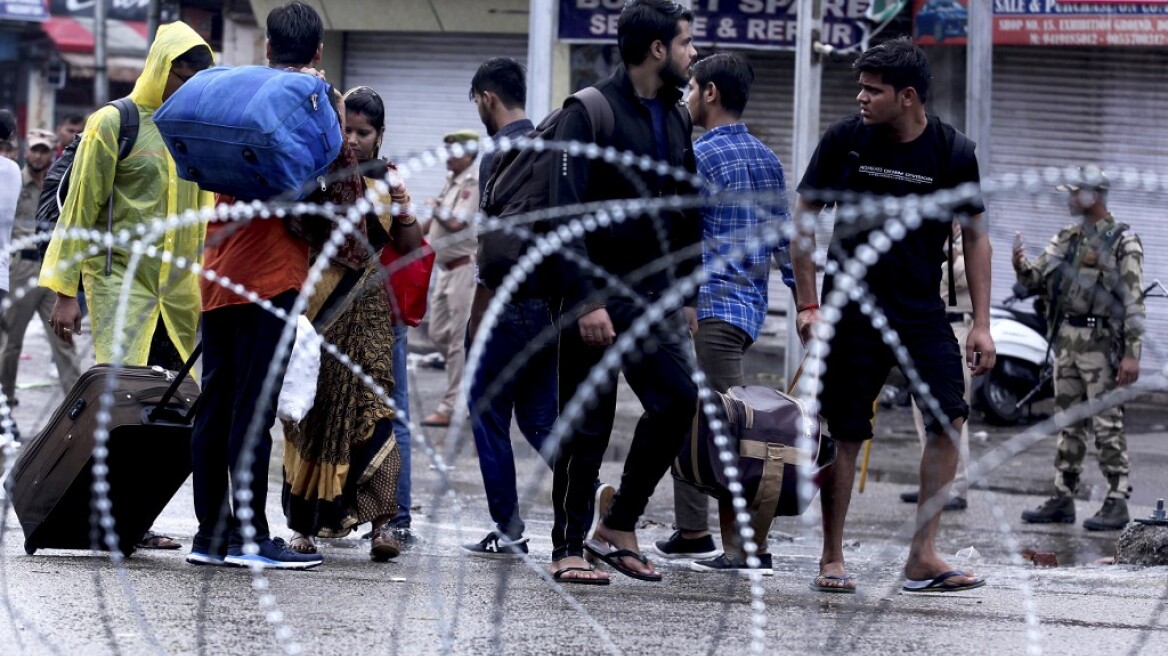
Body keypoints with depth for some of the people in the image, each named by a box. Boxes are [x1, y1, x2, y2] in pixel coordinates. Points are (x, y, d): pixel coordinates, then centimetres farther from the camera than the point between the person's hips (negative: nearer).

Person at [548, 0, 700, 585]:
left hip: (653, 298, 6)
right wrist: (585, 300, -21)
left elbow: (687, 217, 21)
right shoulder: (590, 113, -9)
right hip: (597, 297, -6)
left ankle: (617, 525, 5)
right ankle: (567, 549, 9)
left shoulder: (676, 120, 14)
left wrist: (687, 295, 15)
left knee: (679, 400, -9)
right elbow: (566, 212, -15)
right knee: (587, 427, -2)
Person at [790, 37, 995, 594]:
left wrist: (981, 324, -1)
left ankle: (923, 557, -8)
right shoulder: (844, 140, -5)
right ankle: (831, 560, 12)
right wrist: (807, 305, -2)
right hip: (852, 308, -1)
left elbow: (975, 238, 4)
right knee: (846, 436, 0)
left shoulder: (953, 153, -4)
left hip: (922, 310, 1)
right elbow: (804, 216, 4)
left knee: (949, 417, -13)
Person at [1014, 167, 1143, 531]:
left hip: (1101, 341, -7)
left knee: (1107, 425, -6)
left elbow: (1133, 300, -12)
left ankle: (1117, 502, -3)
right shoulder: (1067, 239, 13)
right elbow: (1037, 280, 13)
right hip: (1066, 338, 7)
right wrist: (1022, 266, -10)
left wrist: (1132, 353, -18)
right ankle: (1063, 497, 16)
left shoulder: (1122, 241, -7)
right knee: (1069, 423, 11)